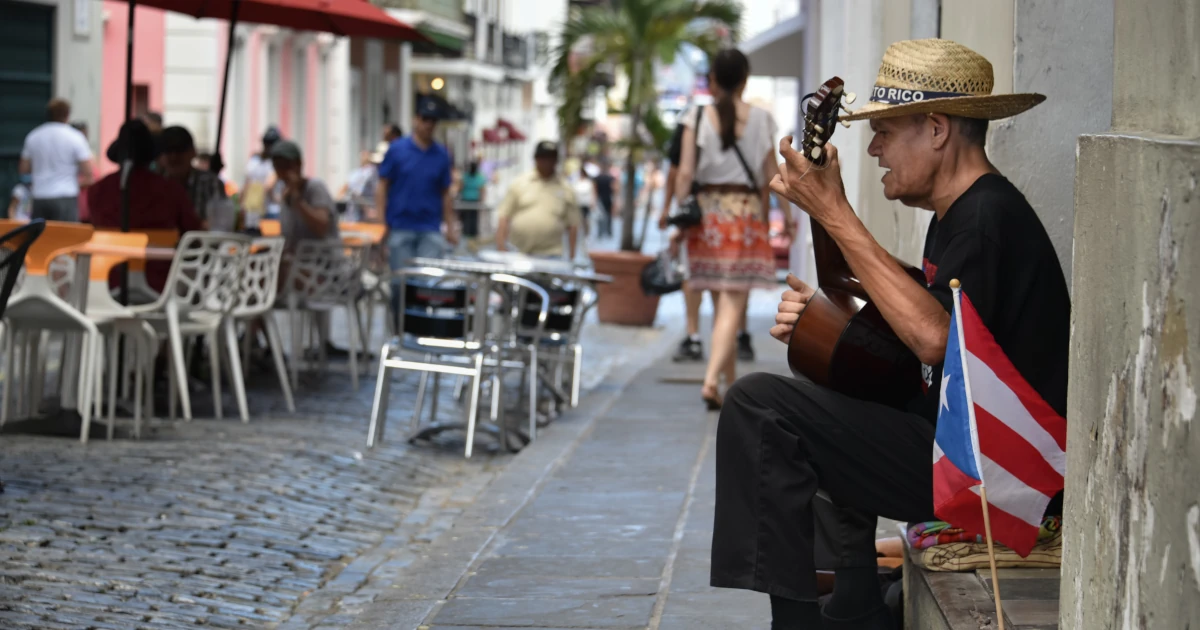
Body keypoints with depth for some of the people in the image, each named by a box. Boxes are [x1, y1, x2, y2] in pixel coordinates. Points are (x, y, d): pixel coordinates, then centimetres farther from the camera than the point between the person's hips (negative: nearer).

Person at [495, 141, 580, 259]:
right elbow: (504, 217, 6)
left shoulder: (565, 189, 8)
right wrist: (500, 246, -4)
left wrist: (571, 258, 2)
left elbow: (572, 225, 8)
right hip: (516, 254, 1)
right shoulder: (519, 184, 8)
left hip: (549, 255, -1)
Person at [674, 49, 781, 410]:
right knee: (733, 305, -6)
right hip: (746, 211, -2)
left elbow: (685, 173, -6)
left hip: (708, 210, 2)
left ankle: (731, 384, 22)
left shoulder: (697, 119, 0)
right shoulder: (760, 119, 1)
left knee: (722, 304, 14)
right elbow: (771, 175, 3)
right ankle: (712, 379, -23)